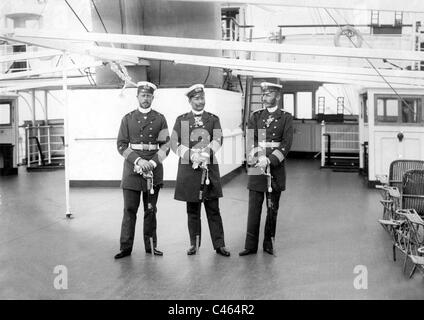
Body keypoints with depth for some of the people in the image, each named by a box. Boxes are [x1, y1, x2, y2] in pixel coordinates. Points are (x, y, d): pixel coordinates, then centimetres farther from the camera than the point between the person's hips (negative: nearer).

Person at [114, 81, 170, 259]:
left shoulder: (160, 119, 7)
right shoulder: (128, 119, 6)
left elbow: (165, 145, 2)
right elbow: (121, 145, 1)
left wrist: (153, 162, -12)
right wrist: (138, 160, -13)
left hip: (154, 168, 1)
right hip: (132, 169, 0)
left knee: (151, 210, 8)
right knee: (129, 209, -1)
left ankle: (151, 246, 17)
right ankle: (126, 247, 6)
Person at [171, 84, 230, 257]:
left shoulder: (213, 119, 9)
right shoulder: (181, 120, 8)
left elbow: (218, 140, -5)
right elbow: (174, 143, -1)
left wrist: (204, 155, -21)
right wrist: (192, 155, -15)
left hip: (209, 167, 0)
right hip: (188, 169, 0)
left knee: (213, 209, 2)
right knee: (192, 209, 7)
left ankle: (219, 244, 8)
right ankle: (194, 244, 17)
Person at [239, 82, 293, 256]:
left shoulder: (286, 117, 3)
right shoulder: (255, 116, 9)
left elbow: (286, 143, -6)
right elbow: (250, 140, -2)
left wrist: (270, 160, -18)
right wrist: (258, 158, -19)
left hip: (276, 167, -1)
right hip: (256, 167, 1)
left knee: (273, 208, 7)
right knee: (254, 207, -1)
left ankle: (269, 243, 18)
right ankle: (251, 245, 5)